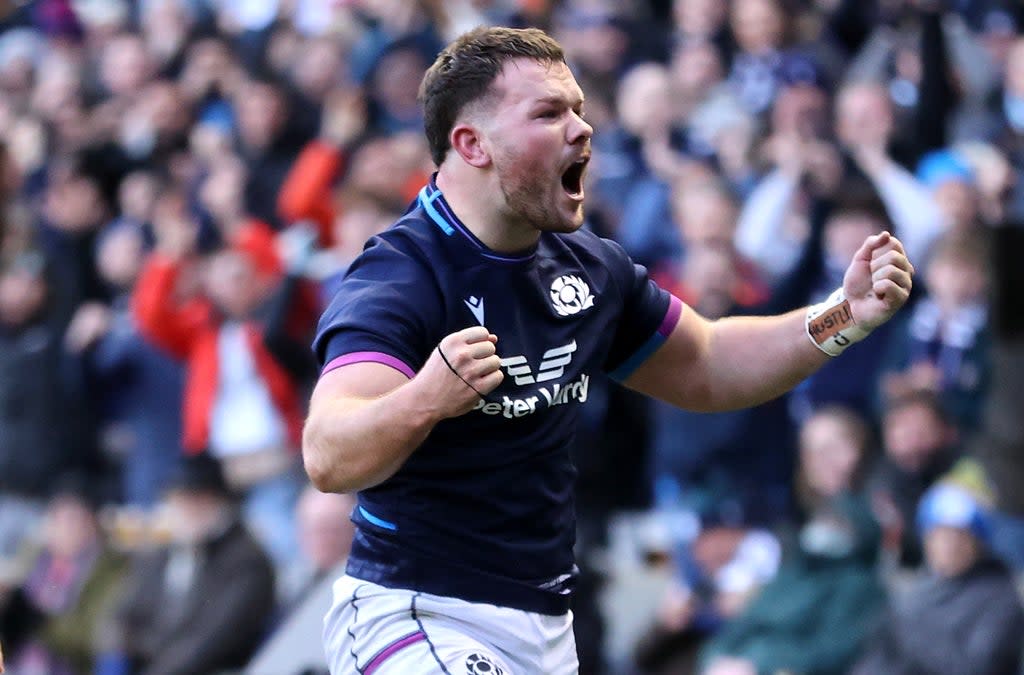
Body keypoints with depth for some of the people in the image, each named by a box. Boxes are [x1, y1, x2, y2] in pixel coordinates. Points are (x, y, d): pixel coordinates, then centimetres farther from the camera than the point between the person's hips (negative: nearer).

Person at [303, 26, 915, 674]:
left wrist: (843, 317, 9)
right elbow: (329, 460, -33)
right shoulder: (400, 276, -18)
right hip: (416, 619, -8)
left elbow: (704, 369, 24)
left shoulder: (588, 268, 7)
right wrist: (425, 399, -53)